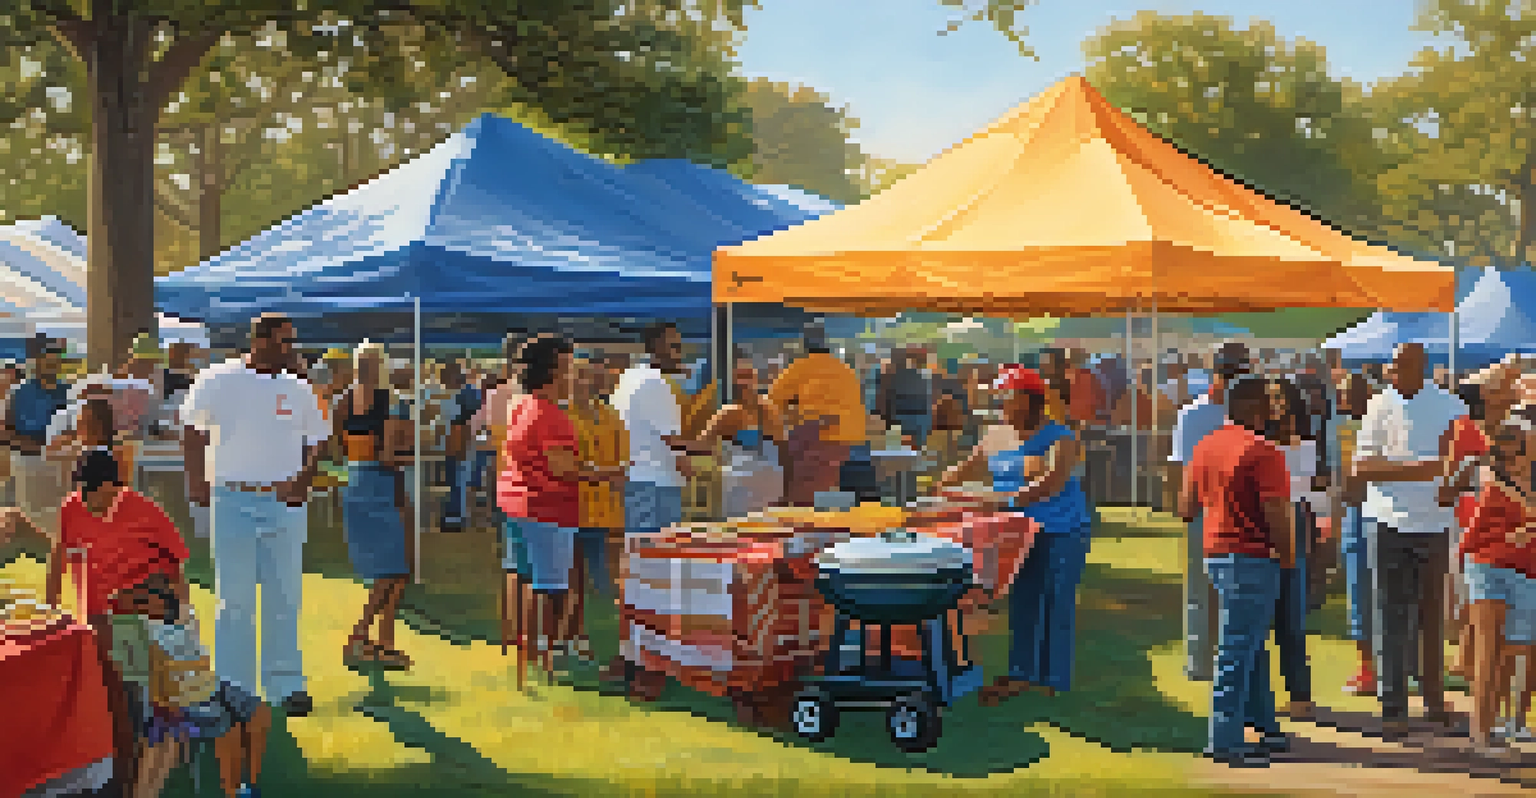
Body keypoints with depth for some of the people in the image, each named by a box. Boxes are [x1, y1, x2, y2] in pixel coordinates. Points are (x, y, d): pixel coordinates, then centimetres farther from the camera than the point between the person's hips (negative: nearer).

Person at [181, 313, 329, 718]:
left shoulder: (298, 390, 9)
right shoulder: (217, 381, 0)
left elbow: (315, 442, 16)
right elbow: (192, 432, 5)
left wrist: (303, 481, -1)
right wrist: (198, 483, -3)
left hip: (285, 503, 3)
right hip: (234, 500, -3)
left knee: (285, 597, 6)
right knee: (235, 599, 0)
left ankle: (285, 684, 14)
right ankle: (234, 687, 8)